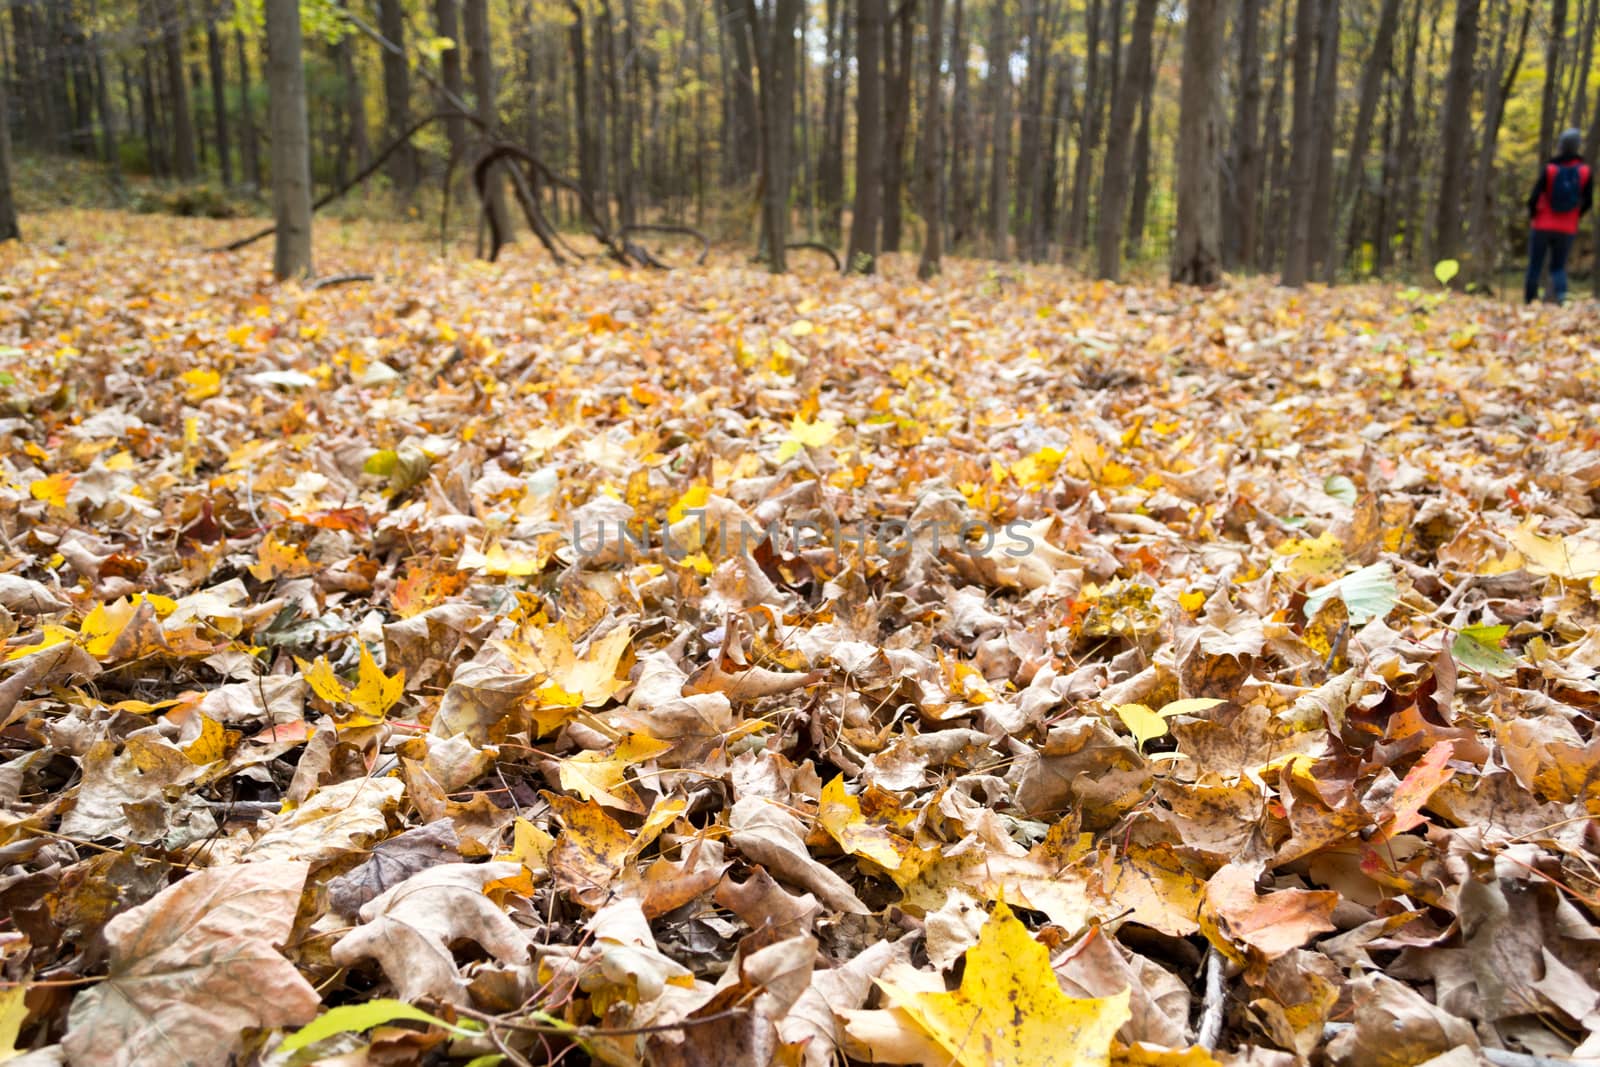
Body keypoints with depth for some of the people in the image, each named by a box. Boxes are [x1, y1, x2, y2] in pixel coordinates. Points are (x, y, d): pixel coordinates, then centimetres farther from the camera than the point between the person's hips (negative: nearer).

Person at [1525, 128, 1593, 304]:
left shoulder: (1548, 168, -9)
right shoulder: (1586, 172, -3)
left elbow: (1534, 198, -12)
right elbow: (1588, 202, 0)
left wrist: (1532, 216, 7)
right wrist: (1575, 217, 17)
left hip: (1543, 225, -2)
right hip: (1568, 229, 2)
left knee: (1535, 265, 8)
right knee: (1558, 266, 12)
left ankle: (1529, 301, 8)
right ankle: (1561, 293, -12)